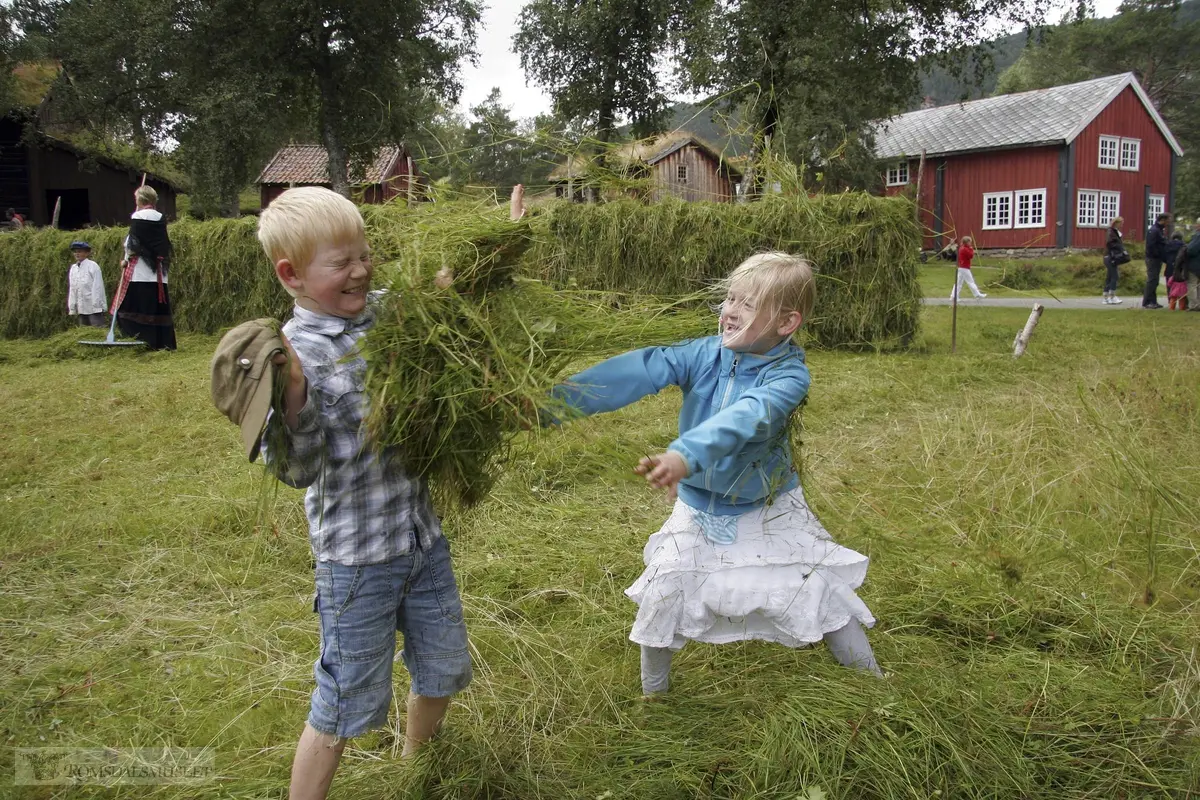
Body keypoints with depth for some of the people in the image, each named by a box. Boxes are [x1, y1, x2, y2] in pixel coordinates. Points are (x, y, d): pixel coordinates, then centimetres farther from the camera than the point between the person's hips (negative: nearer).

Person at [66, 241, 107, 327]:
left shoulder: (93, 266, -5)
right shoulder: (73, 268, 11)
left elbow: (97, 287, -7)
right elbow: (71, 289, 13)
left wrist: (97, 304, -11)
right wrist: (72, 308, 10)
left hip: (94, 307, -6)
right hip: (81, 308, 6)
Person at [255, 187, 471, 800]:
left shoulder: (385, 317, 0)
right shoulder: (294, 351, -17)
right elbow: (299, 471, -20)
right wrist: (293, 398, -36)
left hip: (422, 535, 7)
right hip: (356, 554, -7)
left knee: (444, 668, 23)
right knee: (347, 704, 6)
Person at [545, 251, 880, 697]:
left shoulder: (788, 374, -24)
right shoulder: (703, 354, -15)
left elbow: (744, 418, -44)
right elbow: (638, 372, -28)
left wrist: (685, 455, -63)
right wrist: (557, 403, -40)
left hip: (768, 510, -2)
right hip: (698, 510, 3)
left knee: (822, 591, 2)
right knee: (662, 591, -1)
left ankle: (870, 679, 28)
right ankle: (652, 691, 24)